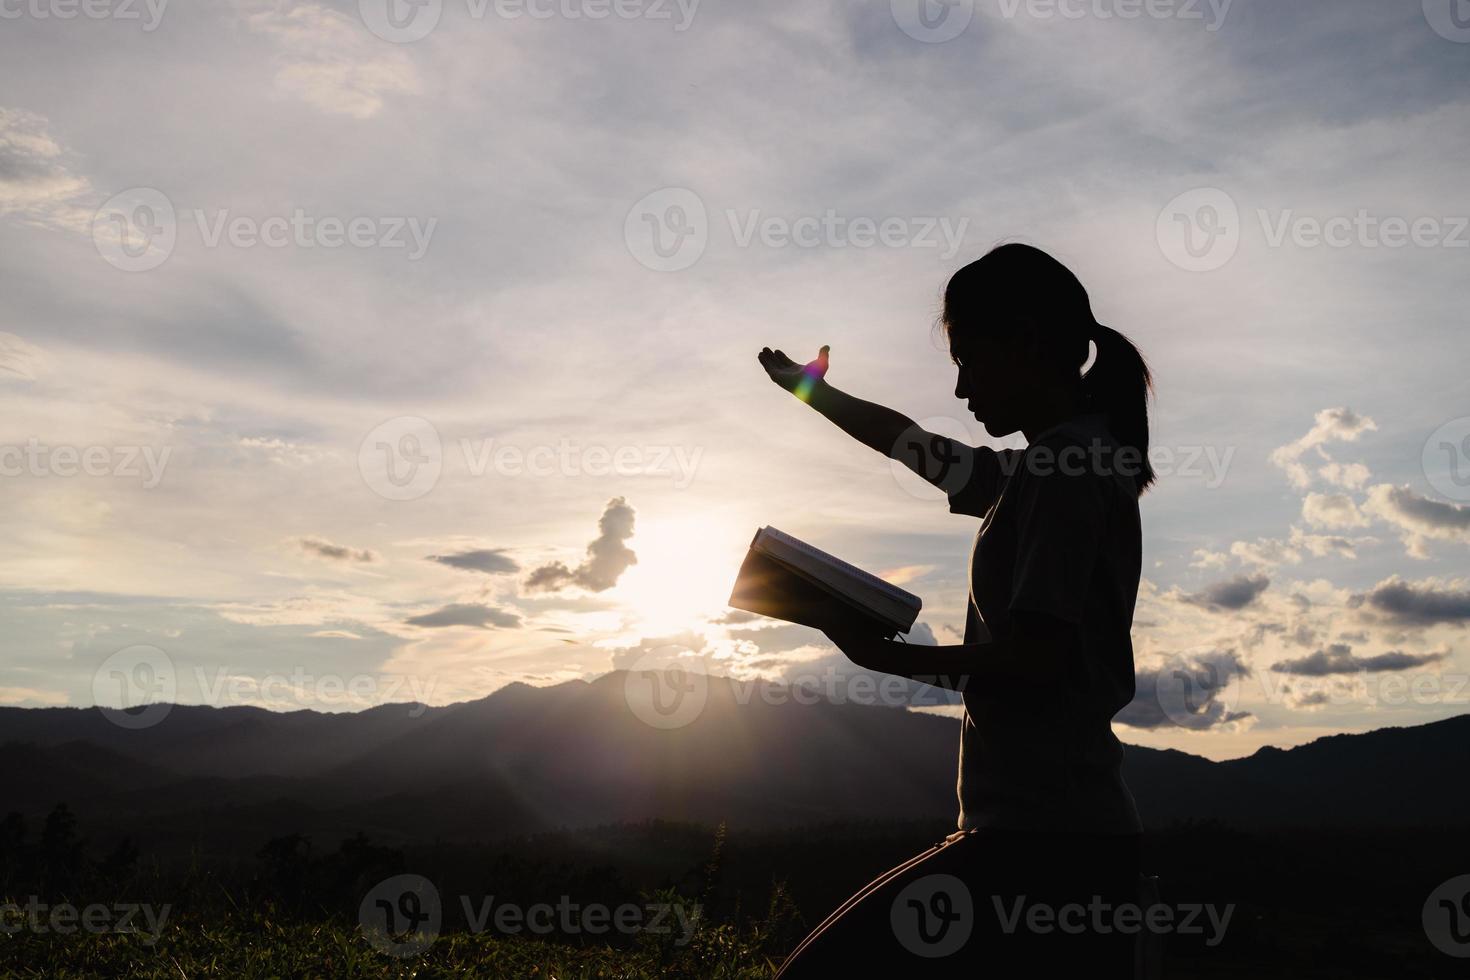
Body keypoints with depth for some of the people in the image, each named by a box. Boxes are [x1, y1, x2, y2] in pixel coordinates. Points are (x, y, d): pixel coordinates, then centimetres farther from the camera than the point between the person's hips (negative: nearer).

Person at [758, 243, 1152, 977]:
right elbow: (918, 450, 30)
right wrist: (809, 389, 41)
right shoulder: (1044, 472, 16)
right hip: (1072, 831, 10)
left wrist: (885, 655, -10)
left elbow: (1034, 659, -20)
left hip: (1038, 832, -10)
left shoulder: (1065, 465, -12)